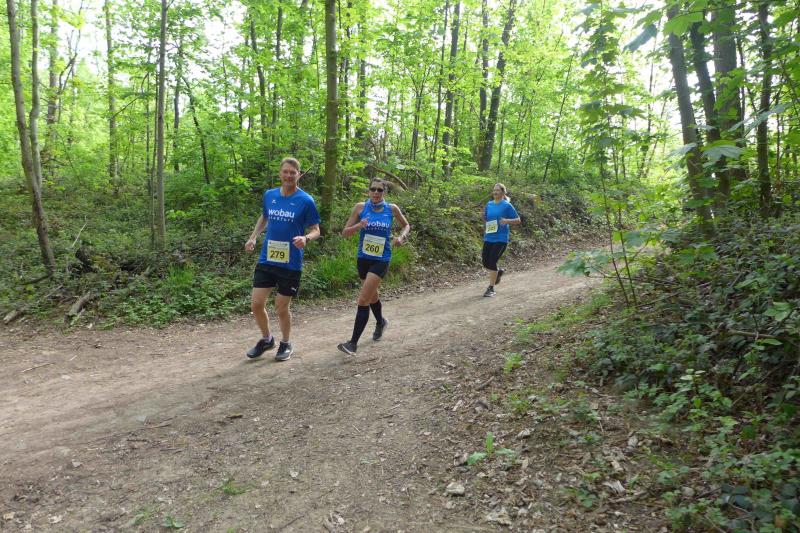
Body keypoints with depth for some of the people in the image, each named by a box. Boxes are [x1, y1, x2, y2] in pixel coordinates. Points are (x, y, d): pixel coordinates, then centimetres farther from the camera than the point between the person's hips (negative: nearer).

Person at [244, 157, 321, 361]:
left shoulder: (306, 201, -8)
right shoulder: (269, 195, 5)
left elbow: (316, 230, -4)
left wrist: (306, 238, -26)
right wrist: (253, 237, 8)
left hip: (291, 264, -4)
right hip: (266, 260, 4)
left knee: (282, 307, 5)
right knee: (256, 304, 2)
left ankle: (286, 344, 30)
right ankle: (266, 339, 29)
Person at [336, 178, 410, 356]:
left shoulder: (392, 209, -3)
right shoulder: (360, 207, -3)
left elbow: (406, 225, 14)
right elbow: (344, 232, -2)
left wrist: (401, 237, -7)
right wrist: (358, 226, -22)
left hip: (381, 260, -3)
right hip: (363, 258, 3)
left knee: (363, 299, -13)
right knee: (372, 295, 23)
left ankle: (353, 343, -8)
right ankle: (381, 322, 52)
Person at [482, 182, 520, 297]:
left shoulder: (507, 206, -5)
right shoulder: (489, 205, 9)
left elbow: (518, 221, -4)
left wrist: (507, 221, -21)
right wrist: (485, 233, 12)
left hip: (501, 239, -5)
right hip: (488, 238, 5)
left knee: (492, 262, -11)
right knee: (485, 262, 5)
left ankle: (491, 289, 2)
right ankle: (498, 271, 37)